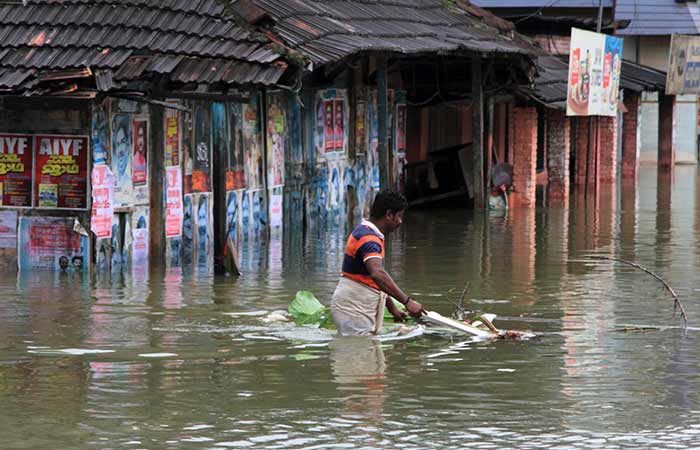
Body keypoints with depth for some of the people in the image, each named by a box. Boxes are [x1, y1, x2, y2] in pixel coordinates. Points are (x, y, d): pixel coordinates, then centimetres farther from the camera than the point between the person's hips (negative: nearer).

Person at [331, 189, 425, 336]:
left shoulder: (365, 233, 16)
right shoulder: (368, 238, -19)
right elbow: (378, 274, -36)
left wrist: (392, 308, 23)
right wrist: (407, 301, -39)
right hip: (352, 310, -10)